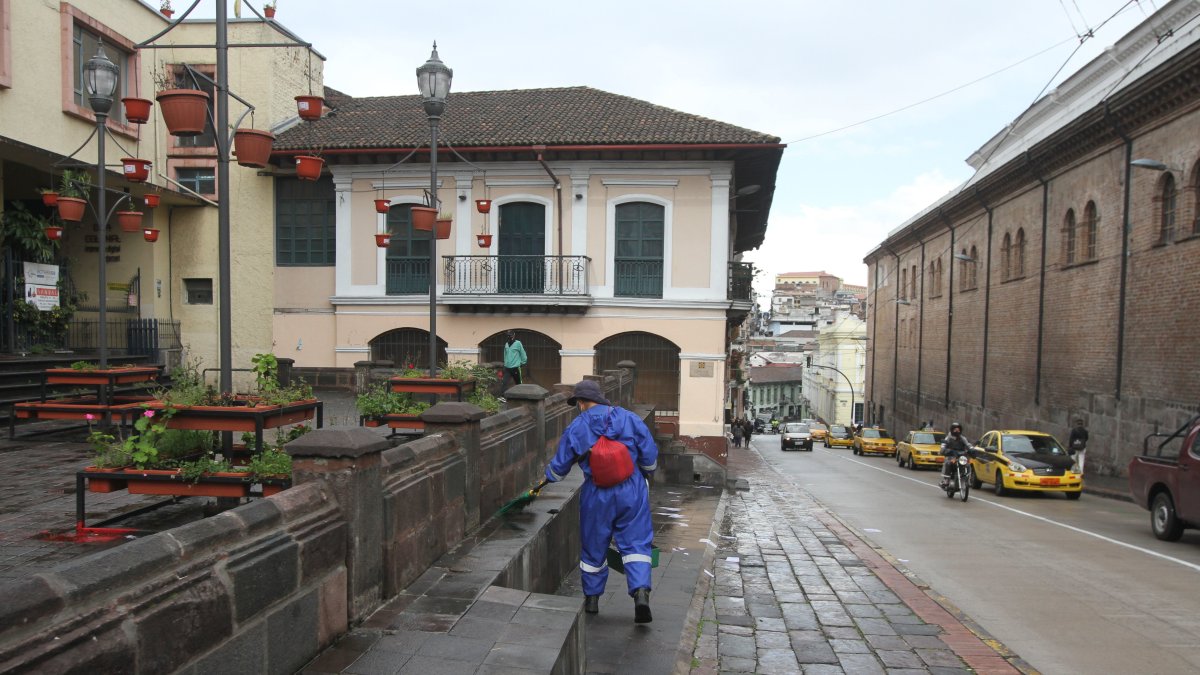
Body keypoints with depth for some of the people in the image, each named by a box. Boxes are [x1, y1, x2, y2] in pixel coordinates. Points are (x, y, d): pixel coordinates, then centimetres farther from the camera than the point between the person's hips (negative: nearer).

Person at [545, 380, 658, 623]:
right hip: (632, 491, 0)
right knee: (636, 543, 5)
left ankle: (592, 598, 28)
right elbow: (649, 453, 0)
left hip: (597, 496, 0)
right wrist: (647, 476, 19)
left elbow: (559, 466, 5)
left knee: (594, 546, 15)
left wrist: (549, 476, 28)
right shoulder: (629, 419, -3)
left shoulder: (575, 429, -5)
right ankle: (641, 590, -12)